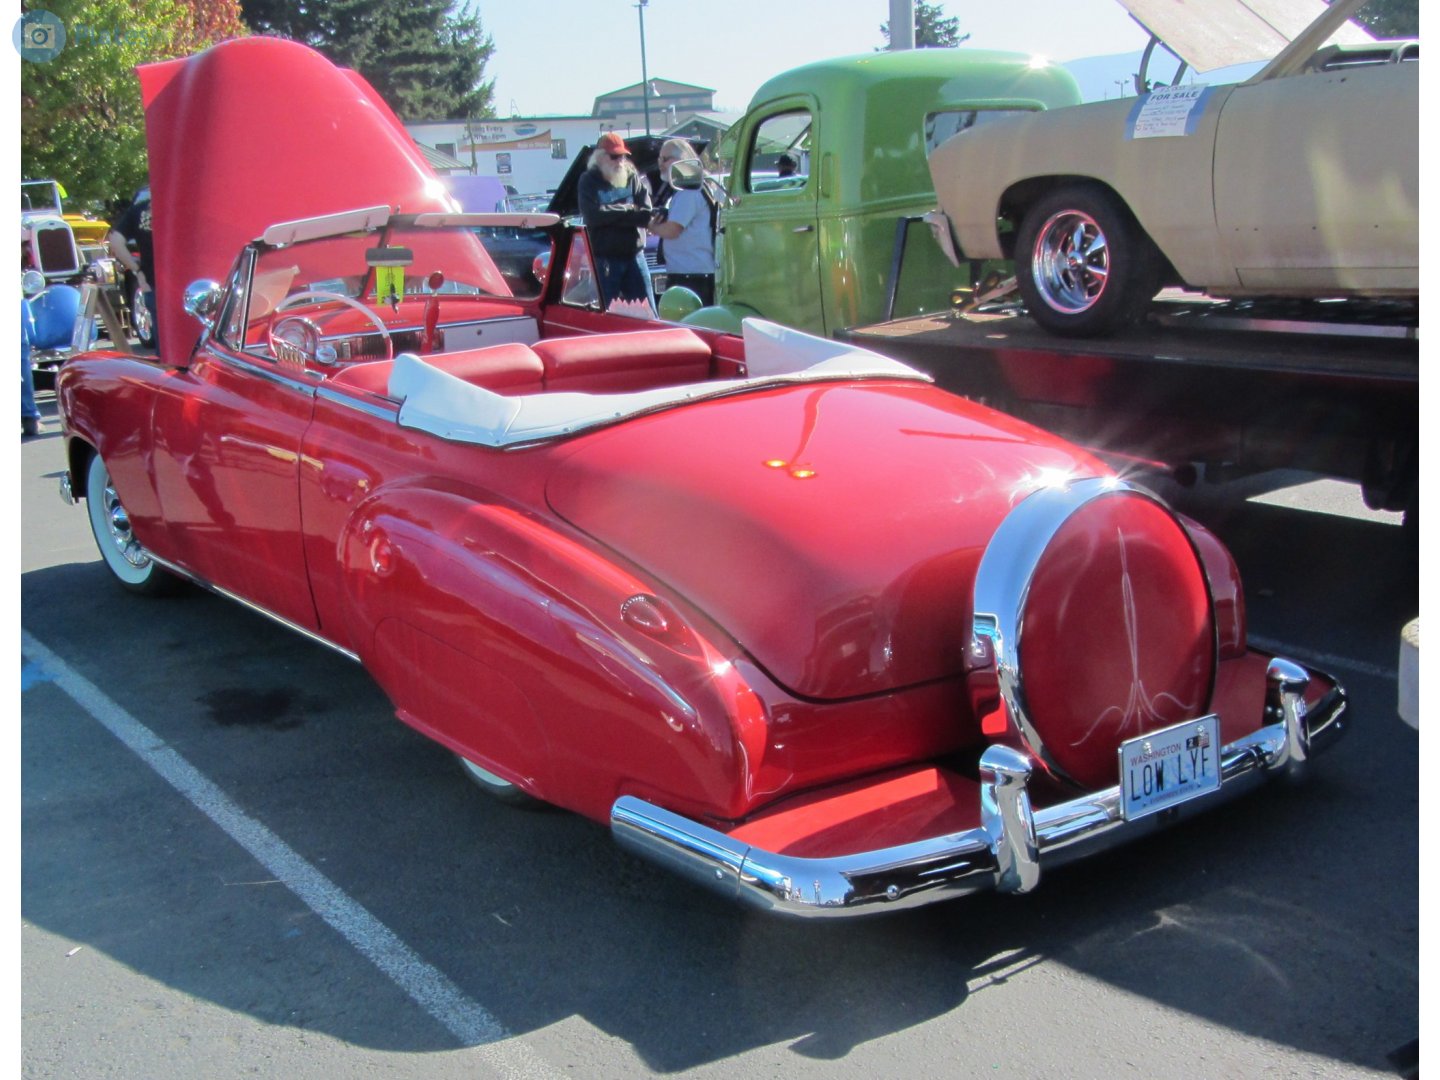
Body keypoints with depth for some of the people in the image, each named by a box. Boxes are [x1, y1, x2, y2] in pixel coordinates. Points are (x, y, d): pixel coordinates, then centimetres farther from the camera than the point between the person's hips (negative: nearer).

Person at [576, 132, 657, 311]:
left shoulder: (633, 178, 9)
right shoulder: (589, 181, 2)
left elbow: (647, 212, -4)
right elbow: (593, 215, -14)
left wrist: (612, 213, -15)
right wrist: (628, 210, -10)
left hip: (634, 255, 3)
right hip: (604, 258, -3)